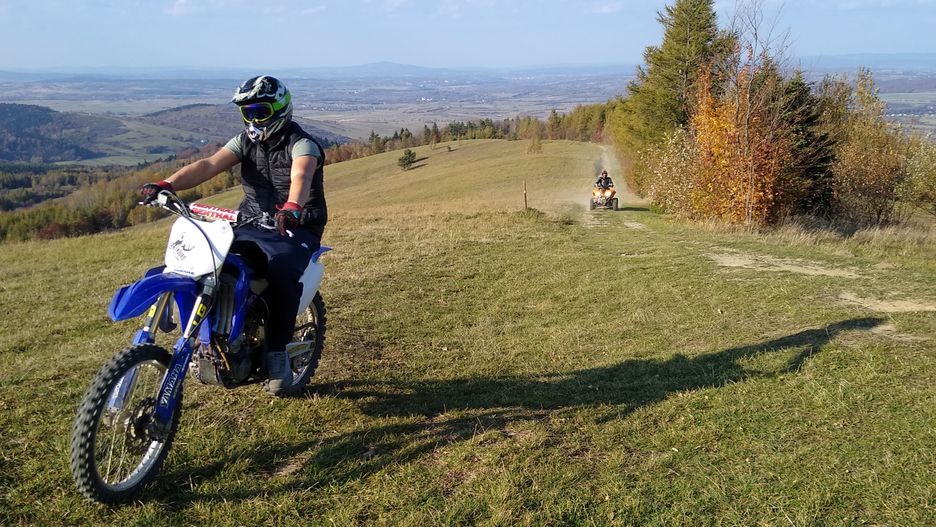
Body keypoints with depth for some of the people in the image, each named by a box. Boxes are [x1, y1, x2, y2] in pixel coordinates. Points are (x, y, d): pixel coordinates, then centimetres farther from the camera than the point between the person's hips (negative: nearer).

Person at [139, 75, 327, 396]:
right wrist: (166, 185, -25)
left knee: (281, 268, -37)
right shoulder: (246, 141, 9)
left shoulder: (301, 144, -10)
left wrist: (292, 208, -56)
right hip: (252, 225, 6)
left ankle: (277, 354, -22)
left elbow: (301, 177, -33)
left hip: (296, 228, -6)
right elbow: (210, 165, -8)